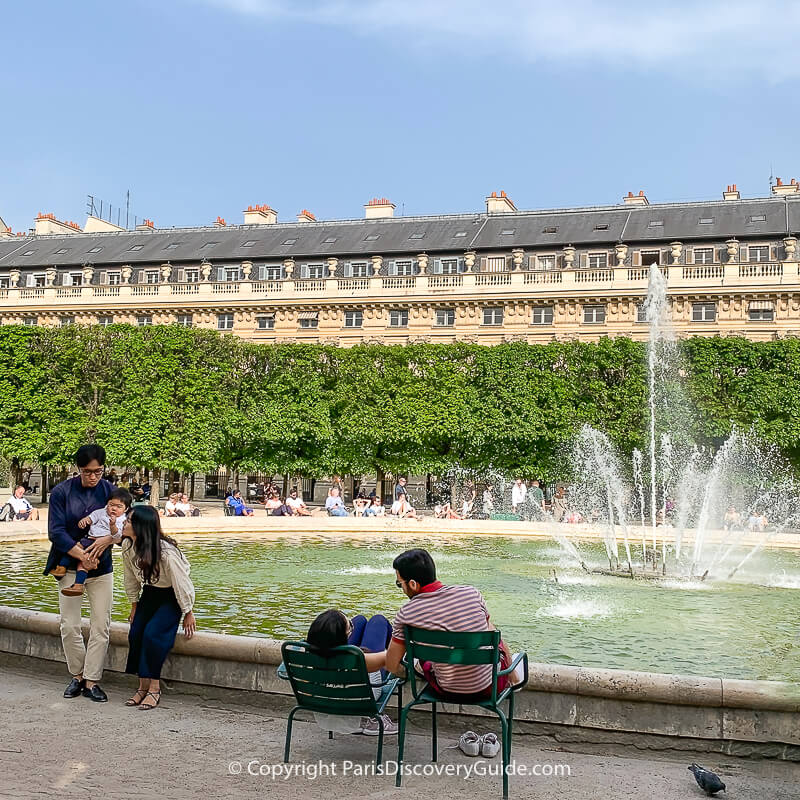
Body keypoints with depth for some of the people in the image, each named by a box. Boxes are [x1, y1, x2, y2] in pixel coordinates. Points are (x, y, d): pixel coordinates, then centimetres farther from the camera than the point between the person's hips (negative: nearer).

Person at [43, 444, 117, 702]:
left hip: (101, 566, 2)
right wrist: (83, 556, -20)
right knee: (70, 626, 0)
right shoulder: (61, 492, -8)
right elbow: (56, 532, -13)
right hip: (69, 565, -1)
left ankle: (92, 681, 9)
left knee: (101, 626, -1)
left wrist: (108, 539, -23)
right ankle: (77, 675, 20)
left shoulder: (108, 490, -3)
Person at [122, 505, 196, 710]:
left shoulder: (166, 553, -33)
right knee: (135, 633, -9)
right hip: (150, 593, 6)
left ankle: (154, 688, -12)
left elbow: (181, 583, -23)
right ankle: (143, 687, 1)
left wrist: (188, 614, -14)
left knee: (153, 634, -22)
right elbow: (131, 578, 3)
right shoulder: (127, 546, -13)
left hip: (171, 597, -6)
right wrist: (134, 606, 9)